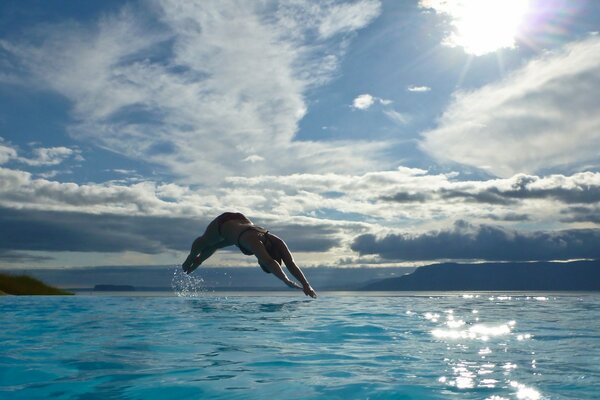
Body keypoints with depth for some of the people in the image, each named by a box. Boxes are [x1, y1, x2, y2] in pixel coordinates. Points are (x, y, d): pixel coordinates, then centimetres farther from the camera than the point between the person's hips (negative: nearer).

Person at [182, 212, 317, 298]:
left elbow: (291, 264, -39)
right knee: (204, 242, 28)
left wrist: (306, 285, -49)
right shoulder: (253, 241, -50)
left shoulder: (276, 242, -34)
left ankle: (199, 260, 66)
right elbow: (269, 262, -65)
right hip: (223, 223, -5)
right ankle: (191, 258, 62)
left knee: (217, 246, 35)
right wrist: (287, 281, -70)